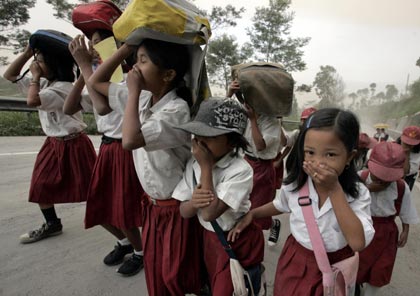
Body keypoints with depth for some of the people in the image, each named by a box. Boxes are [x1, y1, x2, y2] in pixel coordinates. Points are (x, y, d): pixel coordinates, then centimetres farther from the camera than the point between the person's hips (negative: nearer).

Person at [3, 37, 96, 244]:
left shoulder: (63, 87, -20)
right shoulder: (43, 84, 8)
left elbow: (32, 101, -31)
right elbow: (9, 75, 15)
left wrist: (35, 76, -16)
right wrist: (27, 53, 4)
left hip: (72, 145, -9)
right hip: (53, 144, 9)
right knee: (40, 186, 12)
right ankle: (52, 224, 30)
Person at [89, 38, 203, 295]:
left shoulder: (176, 110, -26)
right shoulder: (142, 98, -3)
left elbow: (130, 140, -37)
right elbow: (96, 82, 6)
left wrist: (133, 91, -25)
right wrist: (126, 48, -3)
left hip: (176, 207, -7)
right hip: (152, 203, 7)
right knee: (154, 272, 23)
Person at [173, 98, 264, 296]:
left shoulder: (240, 170, -28)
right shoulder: (193, 164, -10)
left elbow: (210, 213, -34)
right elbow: (184, 212, -6)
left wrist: (206, 167, -31)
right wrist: (193, 203, -29)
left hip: (238, 242, -6)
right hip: (209, 238, 6)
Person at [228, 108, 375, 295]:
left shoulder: (357, 193, -20)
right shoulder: (294, 183, -15)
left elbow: (358, 243, -32)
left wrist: (334, 189, -35)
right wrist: (252, 214, 3)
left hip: (334, 268, -1)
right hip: (296, 262, 2)